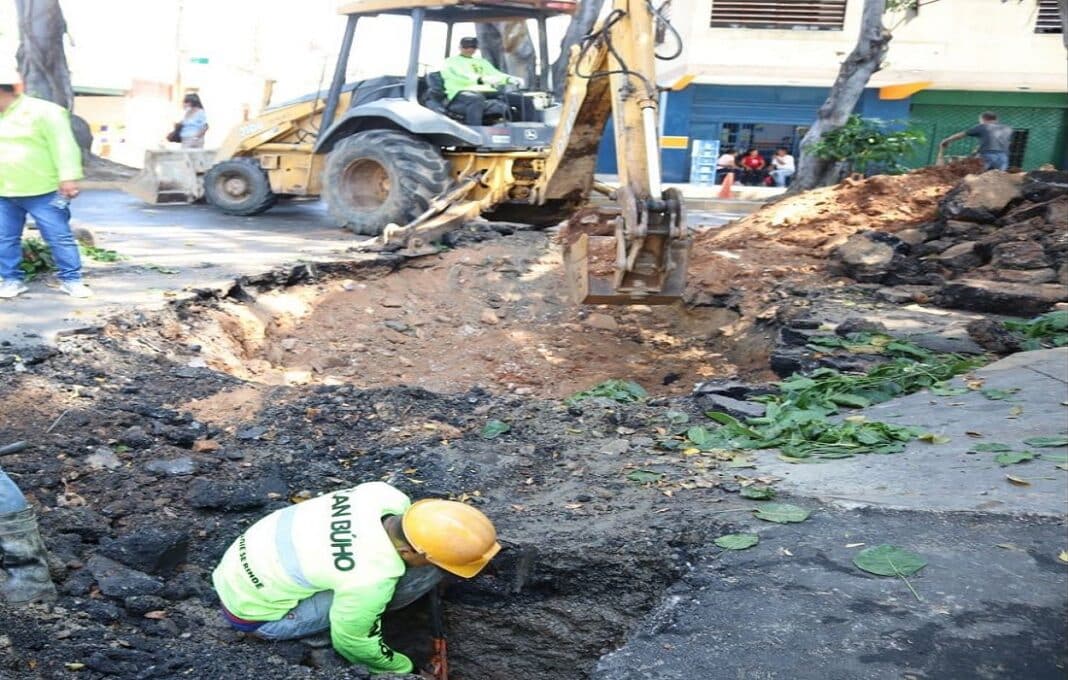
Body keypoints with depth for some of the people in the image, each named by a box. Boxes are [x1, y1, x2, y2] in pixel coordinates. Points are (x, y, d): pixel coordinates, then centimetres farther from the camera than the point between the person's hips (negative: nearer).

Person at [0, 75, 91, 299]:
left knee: (59, 236, -4)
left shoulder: (41, 111, -9)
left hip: (42, 192, -6)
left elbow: (63, 144, -13)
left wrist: (68, 177, -21)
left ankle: (70, 279, 5)